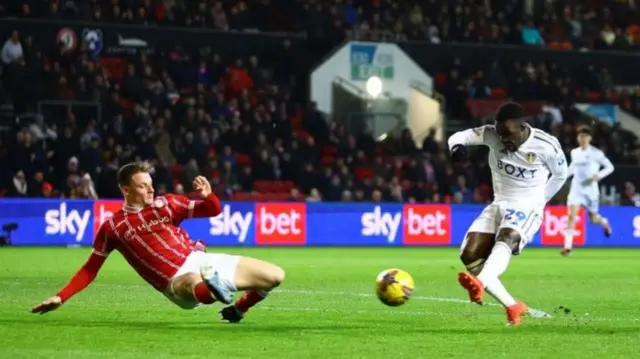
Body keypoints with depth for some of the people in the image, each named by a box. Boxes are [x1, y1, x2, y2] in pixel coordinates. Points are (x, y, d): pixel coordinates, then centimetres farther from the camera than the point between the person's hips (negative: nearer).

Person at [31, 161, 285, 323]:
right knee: (204, 289, -50)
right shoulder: (113, 227, 6)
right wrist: (60, 298, 3)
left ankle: (237, 311, 23)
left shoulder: (166, 204, 13)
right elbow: (90, 270, 11)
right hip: (178, 281, -7)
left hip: (202, 261, 7)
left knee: (275, 276, 3)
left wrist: (207, 196, -9)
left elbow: (213, 211, 14)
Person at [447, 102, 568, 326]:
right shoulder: (492, 135, -7)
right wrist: (457, 146, -35)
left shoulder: (546, 146, -12)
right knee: (469, 254, -12)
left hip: (527, 207, -5)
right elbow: (460, 136, -10)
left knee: (506, 238, -38)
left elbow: (560, 174, 5)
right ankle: (513, 307, -5)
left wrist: (539, 201, 5)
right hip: (499, 204, 5)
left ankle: (480, 283, -67)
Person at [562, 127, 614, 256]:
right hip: (577, 188, 2)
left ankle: (604, 222, 49)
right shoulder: (574, 153, 4)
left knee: (593, 219, 10)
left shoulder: (596, 153, -8)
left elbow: (610, 167, -4)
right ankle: (568, 246, -18)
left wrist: (599, 175, -21)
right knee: (572, 215, -17)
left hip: (591, 189, -2)